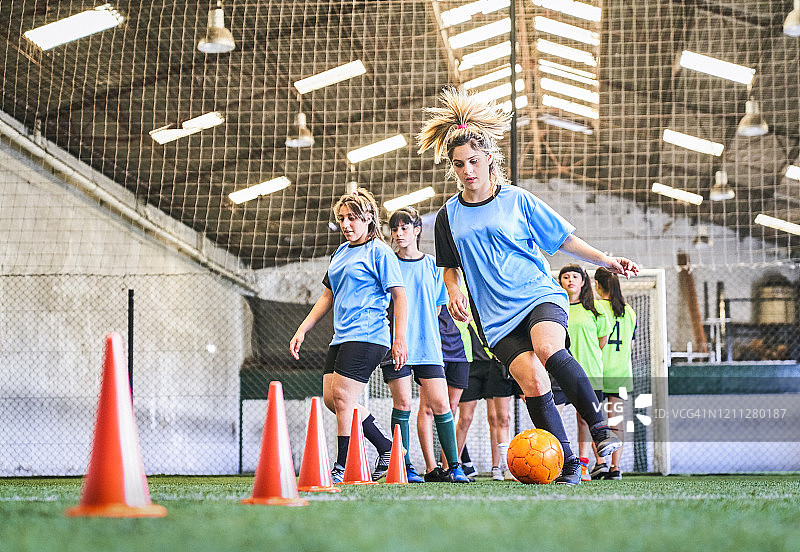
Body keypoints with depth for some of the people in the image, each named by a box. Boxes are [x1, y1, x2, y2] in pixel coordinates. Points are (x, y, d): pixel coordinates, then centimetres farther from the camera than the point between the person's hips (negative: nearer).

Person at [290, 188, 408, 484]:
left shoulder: (379, 251, -5)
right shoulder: (341, 252, 19)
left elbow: (399, 296, -9)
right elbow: (328, 296, 26)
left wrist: (400, 340, -17)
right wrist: (302, 330, 20)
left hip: (367, 336, -9)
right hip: (341, 337, 9)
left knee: (342, 396, -14)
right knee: (331, 398, 6)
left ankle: (342, 468, -8)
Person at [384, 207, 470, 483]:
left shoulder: (432, 266, 10)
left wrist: (422, 333, 7)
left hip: (428, 345, 1)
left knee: (440, 404, -5)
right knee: (402, 403, -7)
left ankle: (454, 467, 2)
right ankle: (405, 467, 2)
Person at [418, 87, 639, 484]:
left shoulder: (517, 200, 5)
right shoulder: (450, 215, 10)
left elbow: (564, 239, 11)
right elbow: (449, 265, 23)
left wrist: (606, 261, 3)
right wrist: (453, 293, 2)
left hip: (538, 294, -2)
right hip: (495, 314, 2)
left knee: (548, 349, -34)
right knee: (532, 381, -19)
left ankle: (600, 427, -25)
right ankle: (567, 466, -11)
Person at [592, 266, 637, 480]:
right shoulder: (629, 311, 9)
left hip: (597, 372, -4)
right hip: (621, 373, 4)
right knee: (616, 421, 5)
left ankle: (601, 461, -9)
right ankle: (616, 467, 2)